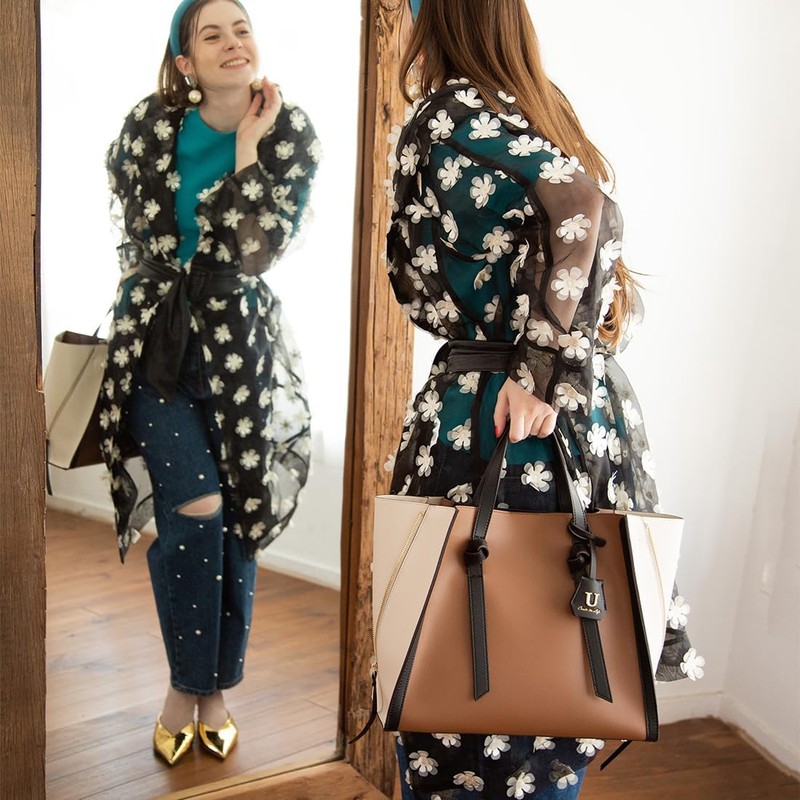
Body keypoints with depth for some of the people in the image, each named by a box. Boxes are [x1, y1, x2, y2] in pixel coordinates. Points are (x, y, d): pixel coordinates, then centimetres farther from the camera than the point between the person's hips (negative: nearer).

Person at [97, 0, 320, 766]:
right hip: (155, 338, -1)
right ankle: (184, 687, 9)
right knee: (195, 507, -13)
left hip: (239, 343, 1)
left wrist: (248, 145, -15)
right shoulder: (149, 126, -3)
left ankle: (217, 690, 23)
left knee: (236, 520, 5)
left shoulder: (290, 133, -4)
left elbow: (254, 251, -15)